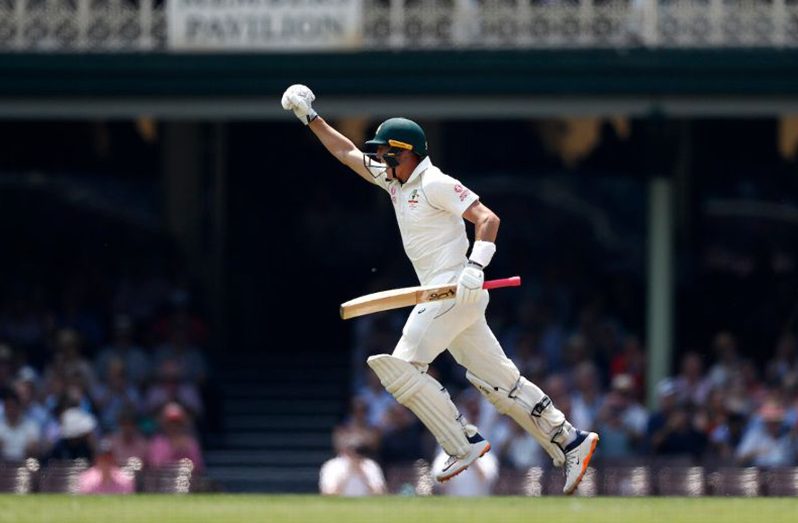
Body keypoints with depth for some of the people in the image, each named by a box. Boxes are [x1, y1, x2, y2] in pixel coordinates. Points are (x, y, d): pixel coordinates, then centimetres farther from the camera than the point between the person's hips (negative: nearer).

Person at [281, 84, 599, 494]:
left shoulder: (434, 184, -11)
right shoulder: (395, 180, 15)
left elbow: (488, 219, -18)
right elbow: (348, 153, 27)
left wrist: (475, 267, -30)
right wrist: (311, 119, 24)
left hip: (456, 289, -9)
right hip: (440, 295, 9)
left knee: (402, 365, -12)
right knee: (498, 379, 7)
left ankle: (464, 444, -11)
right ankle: (570, 443, 6)